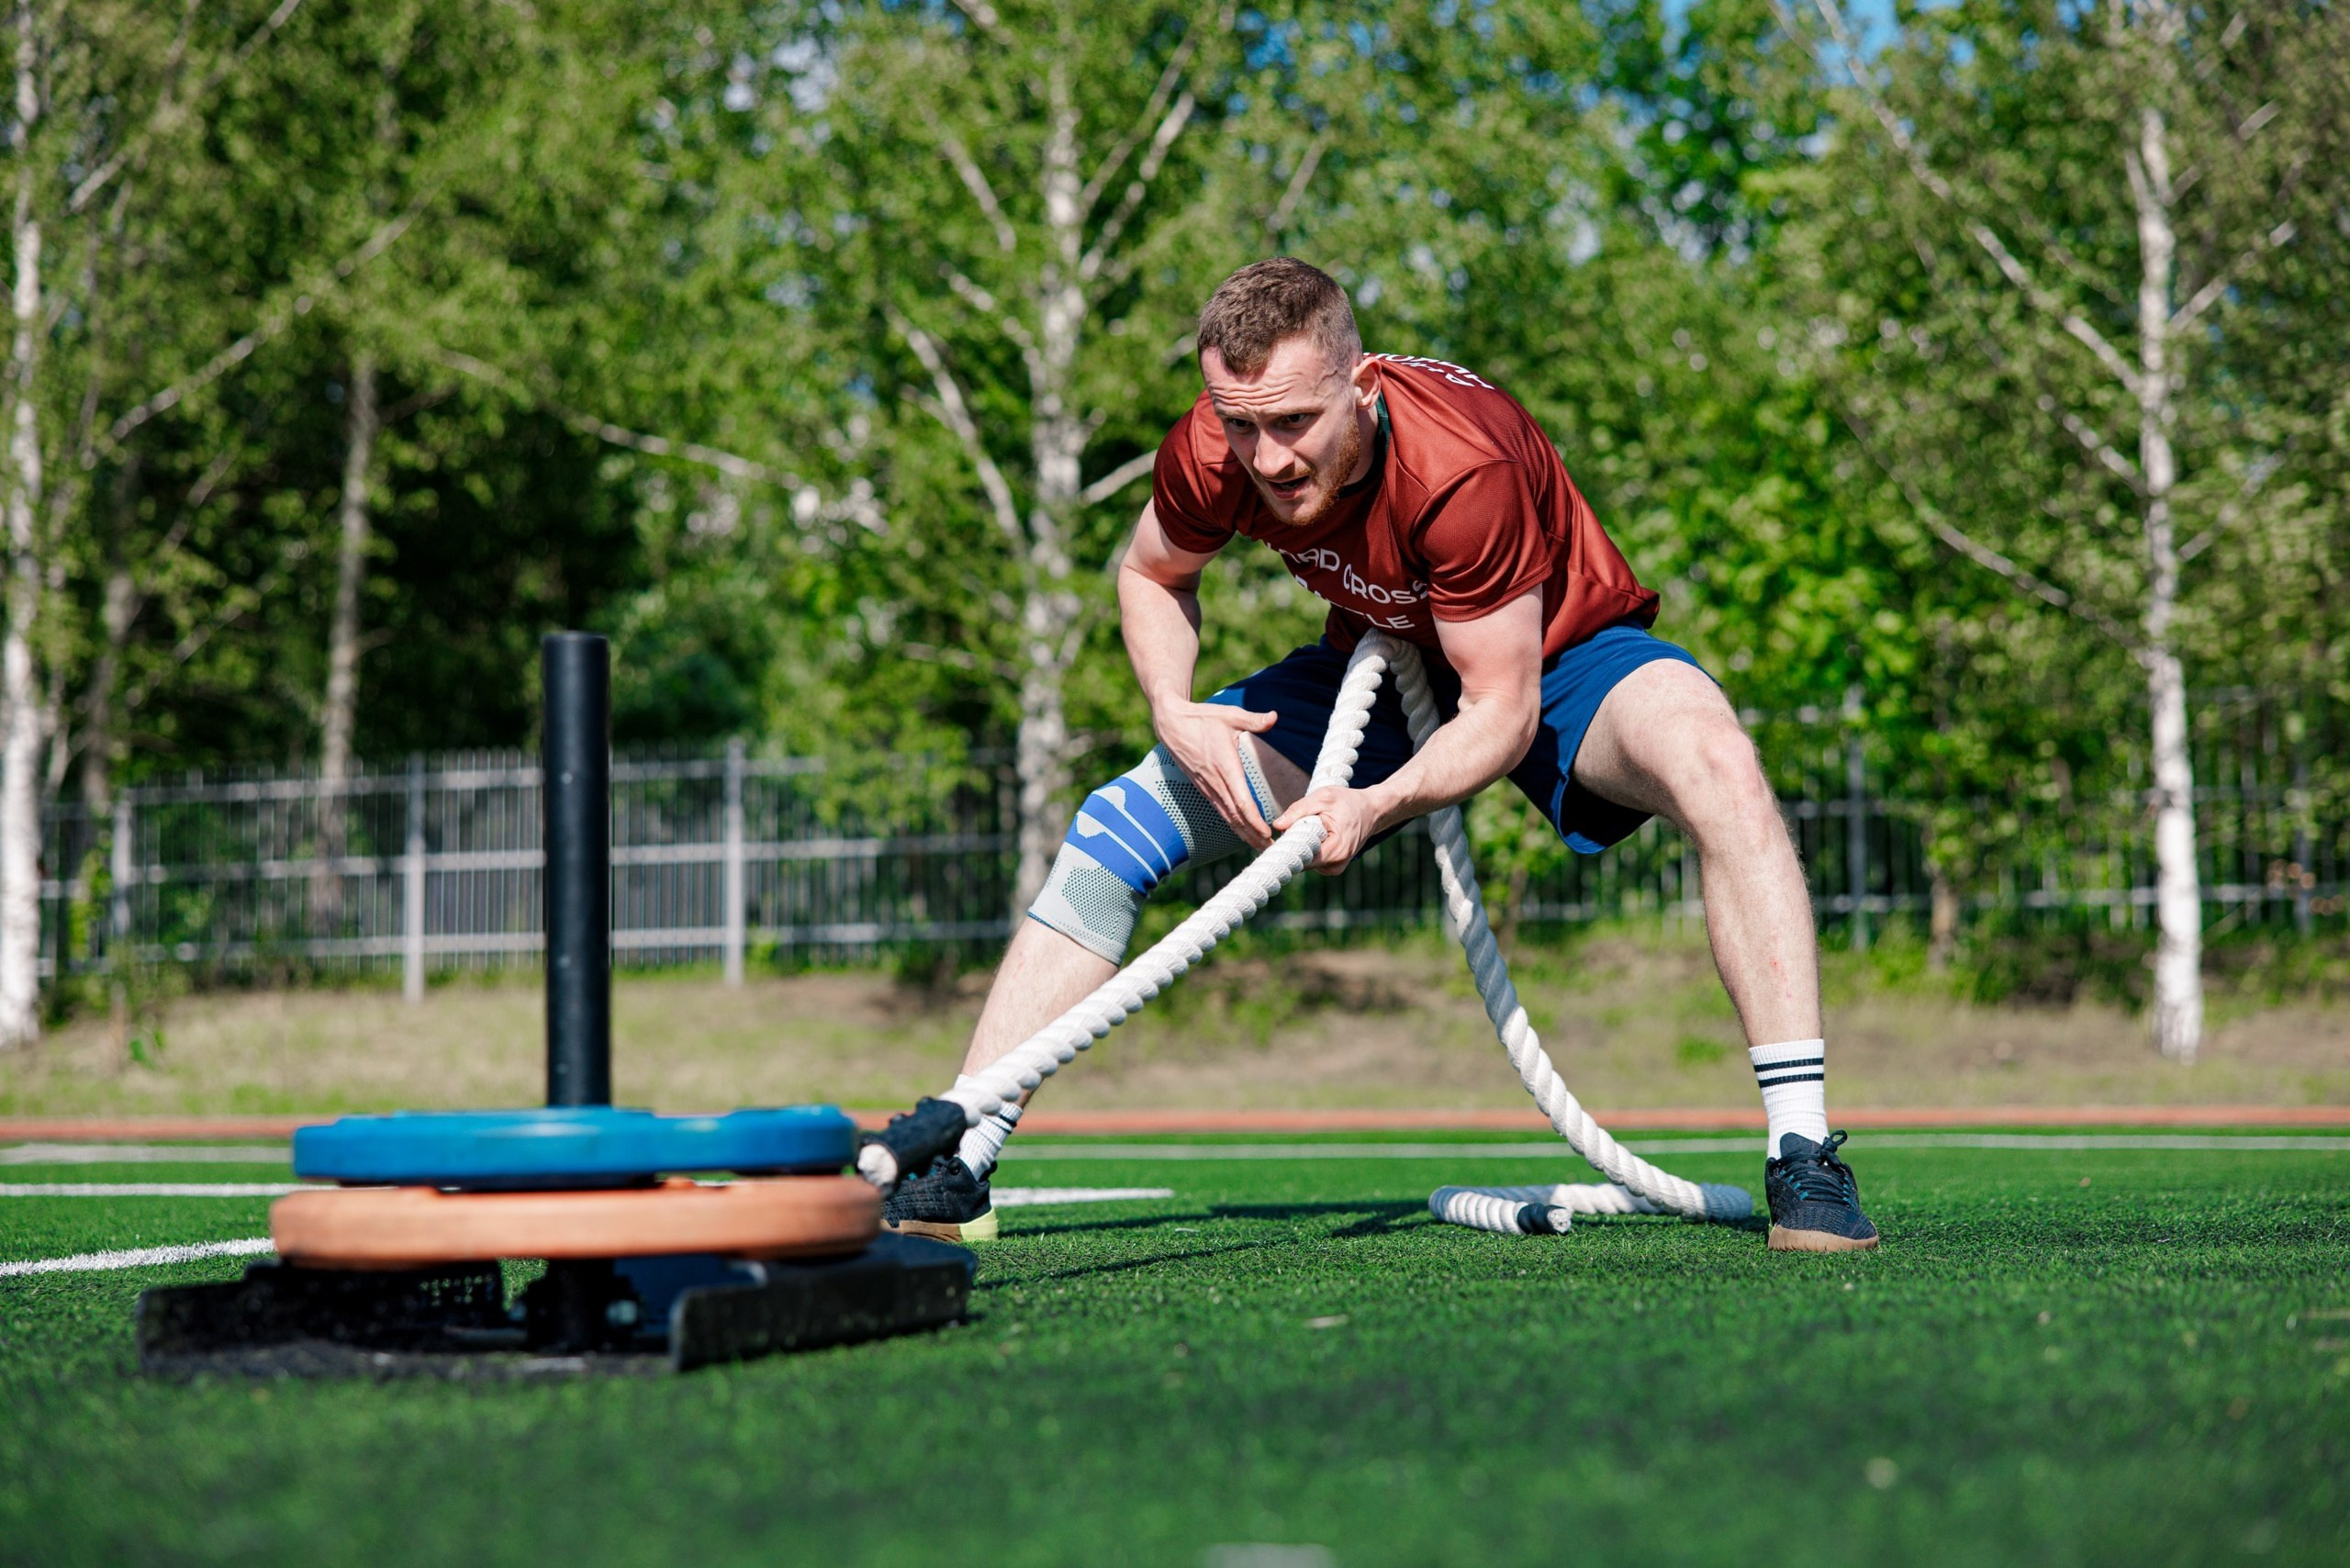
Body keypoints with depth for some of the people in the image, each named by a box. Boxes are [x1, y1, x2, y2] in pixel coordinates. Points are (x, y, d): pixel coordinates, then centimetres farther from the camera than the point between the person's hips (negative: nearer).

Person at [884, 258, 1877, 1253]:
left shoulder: (1464, 464, -39)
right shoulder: (1209, 456, -24)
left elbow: (1503, 711, -30)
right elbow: (1151, 574, 1)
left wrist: (1378, 804, -46)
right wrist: (1175, 713, -18)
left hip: (1554, 657, -4)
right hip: (1380, 665, 5)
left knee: (1716, 768, -37)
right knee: (1114, 829, -8)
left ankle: (1802, 1160, -34)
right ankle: (955, 1167, -3)